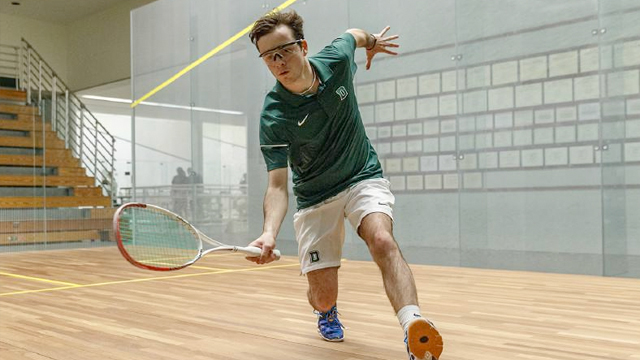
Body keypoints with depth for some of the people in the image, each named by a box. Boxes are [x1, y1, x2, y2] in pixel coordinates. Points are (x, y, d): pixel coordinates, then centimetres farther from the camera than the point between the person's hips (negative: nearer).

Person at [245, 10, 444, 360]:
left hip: (364, 177, 1)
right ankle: (327, 313, 38)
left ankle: (414, 327, -42)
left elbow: (353, 34, 11)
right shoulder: (274, 118, -22)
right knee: (323, 296, 0)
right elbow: (277, 185, -25)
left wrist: (371, 41, 33)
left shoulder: (336, 59, -14)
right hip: (314, 196, -1)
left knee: (382, 241, -30)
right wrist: (269, 233, -43)